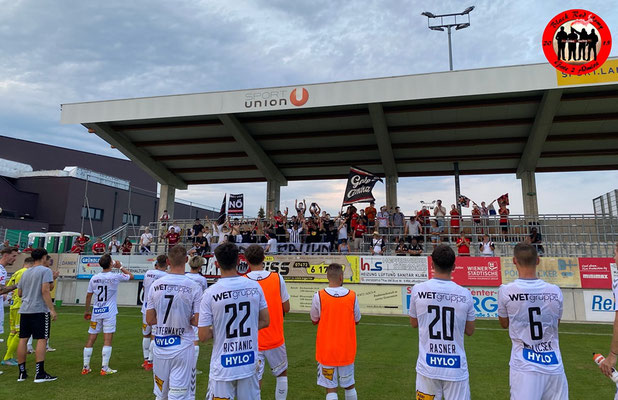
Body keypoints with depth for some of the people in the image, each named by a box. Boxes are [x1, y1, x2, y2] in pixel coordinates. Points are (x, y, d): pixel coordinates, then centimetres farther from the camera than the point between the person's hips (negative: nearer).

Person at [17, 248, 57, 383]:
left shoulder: (25, 272, 14)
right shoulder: (45, 271, -7)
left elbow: (19, 293, 19)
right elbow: (45, 291, -16)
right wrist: (52, 309, -16)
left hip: (24, 310, 7)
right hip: (40, 310, -7)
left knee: (23, 339, 9)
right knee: (42, 339, -4)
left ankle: (22, 373, 15)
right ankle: (40, 374, -4)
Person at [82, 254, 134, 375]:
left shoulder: (94, 278, 2)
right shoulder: (115, 277, -9)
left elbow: (88, 295, 9)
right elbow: (131, 275, 6)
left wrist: (87, 311, 20)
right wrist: (120, 267, 15)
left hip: (96, 312, 4)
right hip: (109, 312, -4)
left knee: (91, 339, 11)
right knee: (107, 340, -1)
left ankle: (85, 367, 18)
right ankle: (104, 368, 1)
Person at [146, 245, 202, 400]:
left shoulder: (155, 285, -3)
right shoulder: (194, 287, -13)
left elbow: (149, 320, 3)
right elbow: (197, 321, -12)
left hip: (160, 347, 4)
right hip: (183, 348, -4)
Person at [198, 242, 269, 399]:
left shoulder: (210, 293, -14)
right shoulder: (255, 287, -5)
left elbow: (202, 336, -10)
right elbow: (265, 321, 5)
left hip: (223, 368, -3)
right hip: (249, 363, 3)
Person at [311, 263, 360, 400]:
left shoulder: (319, 296, -13)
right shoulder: (352, 296, -8)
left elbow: (314, 320, 1)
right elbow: (357, 320, 5)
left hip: (326, 350, -2)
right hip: (347, 350, 2)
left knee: (331, 388, 5)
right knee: (349, 385, 19)